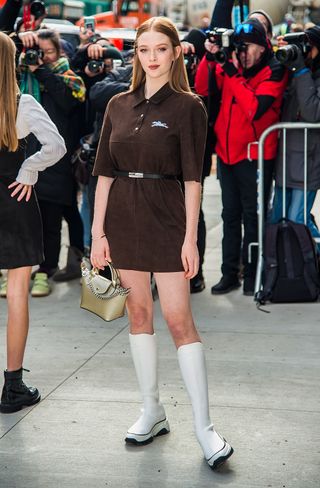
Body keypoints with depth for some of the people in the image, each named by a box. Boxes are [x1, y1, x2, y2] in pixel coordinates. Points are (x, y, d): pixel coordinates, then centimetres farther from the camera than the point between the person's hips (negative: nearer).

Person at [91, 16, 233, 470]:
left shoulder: (188, 107, -4)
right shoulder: (118, 106, 8)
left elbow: (192, 177, -8)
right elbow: (105, 172, 8)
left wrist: (191, 237, -13)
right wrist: (98, 232, 3)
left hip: (167, 217, -5)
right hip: (124, 218, 5)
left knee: (179, 319, -8)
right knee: (138, 312, 11)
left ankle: (205, 428, -3)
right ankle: (153, 411, 23)